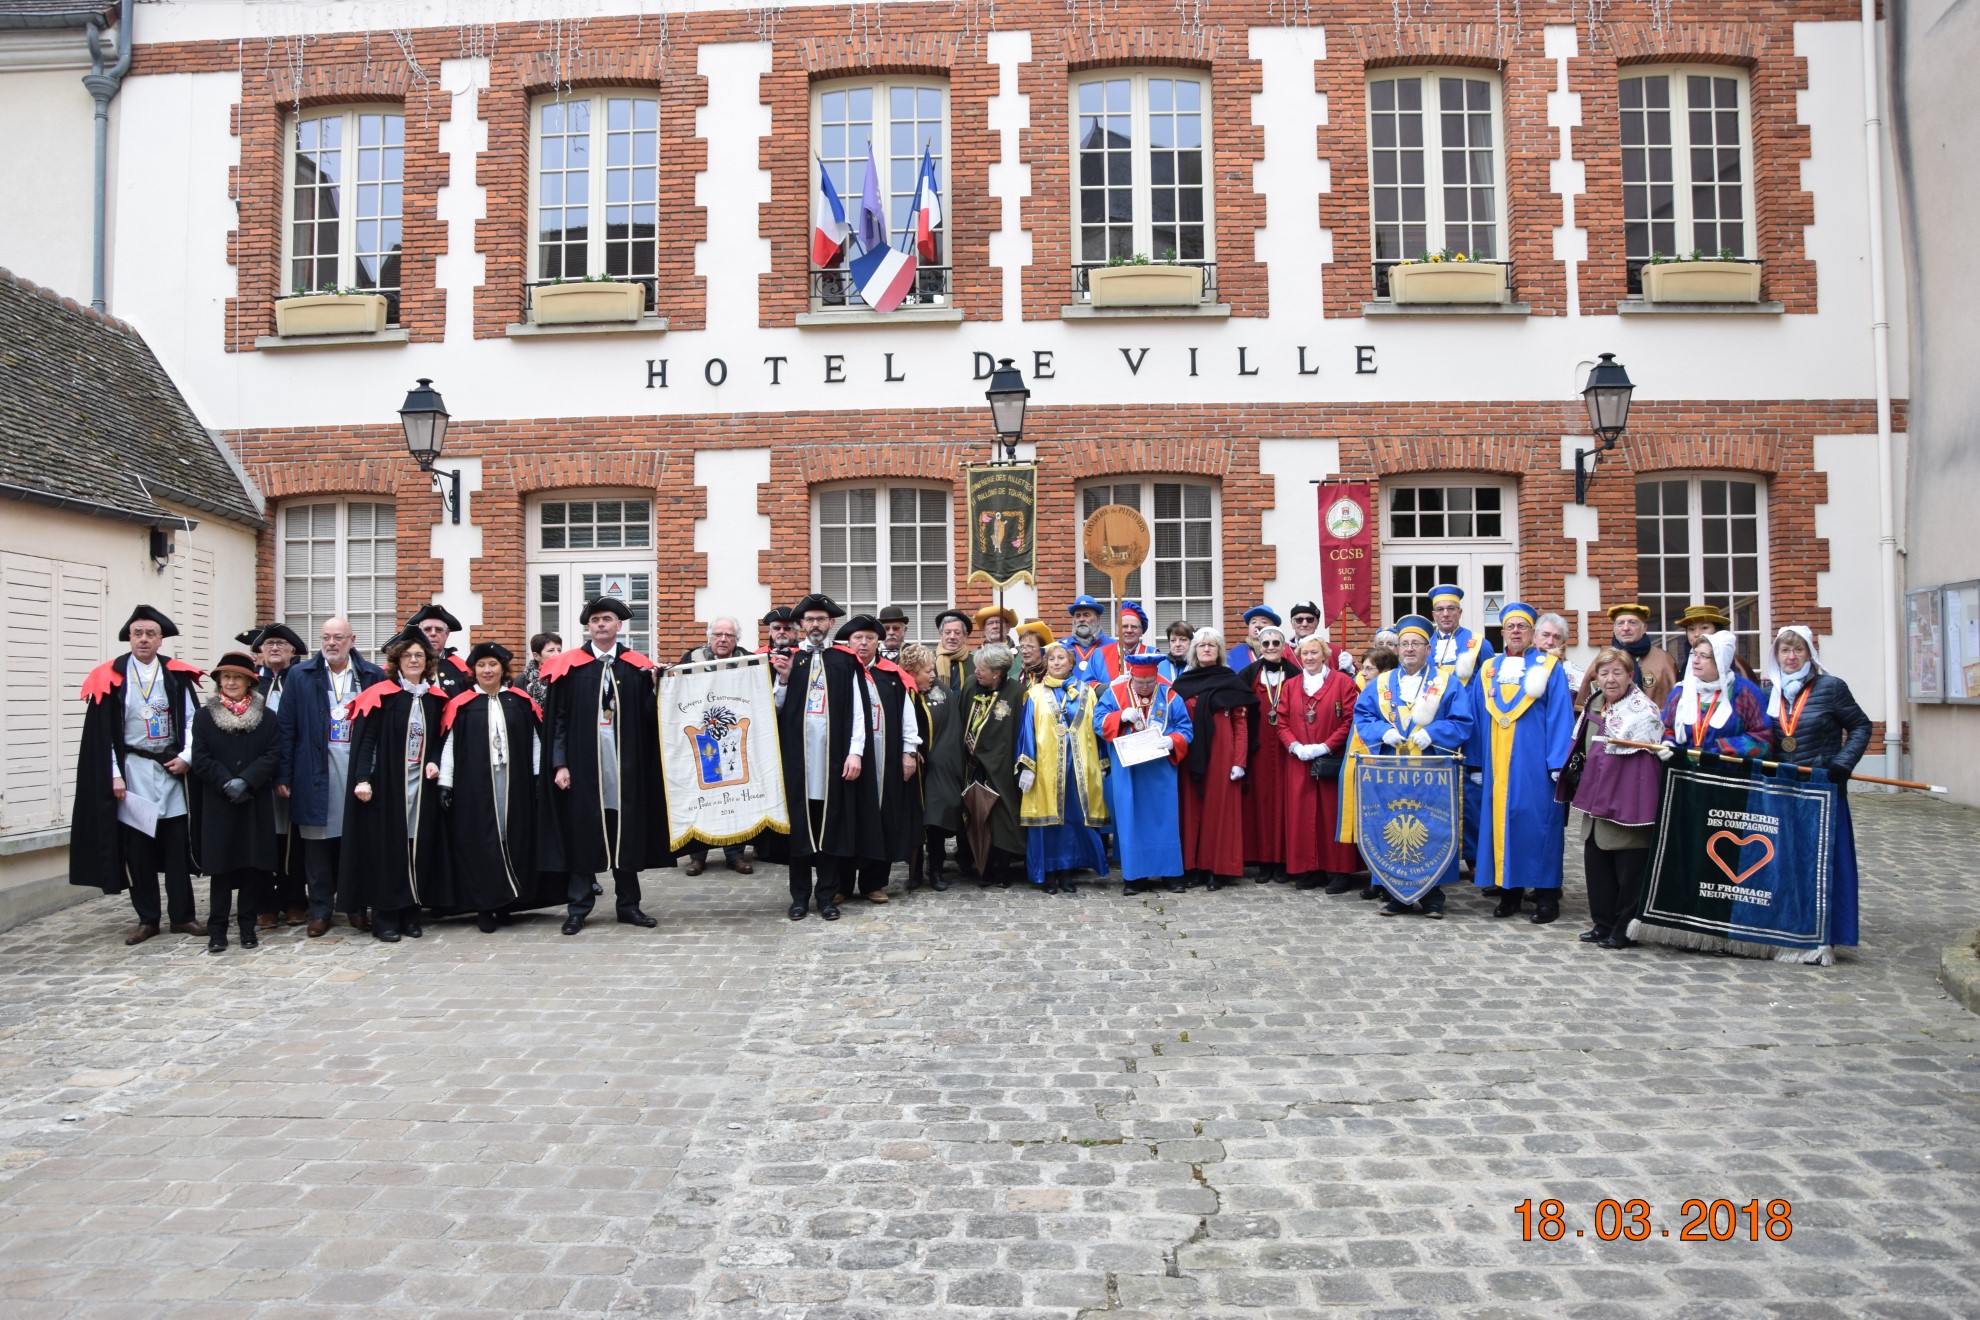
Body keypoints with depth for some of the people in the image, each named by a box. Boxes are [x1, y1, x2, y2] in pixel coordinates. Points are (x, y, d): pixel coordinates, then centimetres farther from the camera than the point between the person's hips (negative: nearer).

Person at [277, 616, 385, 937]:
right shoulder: (301, 676, 4)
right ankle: (320, 910, 15)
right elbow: (286, 727, 2)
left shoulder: (373, 676, 4)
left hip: (357, 770, 0)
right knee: (318, 842, 5)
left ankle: (354, 906, 17)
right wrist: (283, 775, -3)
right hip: (316, 773, 0)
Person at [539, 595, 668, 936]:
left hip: (625, 765, 2)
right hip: (582, 765, -1)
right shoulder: (569, 666, 1)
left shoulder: (638, 666, 5)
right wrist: (559, 763, -6)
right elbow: (557, 718, 0)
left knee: (627, 834, 8)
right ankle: (578, 907, 14)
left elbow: (649, 718, 3)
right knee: (581, 834, 4)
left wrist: (655, 687, -14)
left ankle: (628, 905, 19)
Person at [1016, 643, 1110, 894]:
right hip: (1045, 766, -2)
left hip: (1079, 766, 2)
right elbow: (1027, 730, 1)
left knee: (1074, 817, 2)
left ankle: (1067, 872, 12)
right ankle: (1048, 873, 9)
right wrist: (1027, 767, -8)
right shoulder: (1036, 694, 5)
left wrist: (1101, 766, 6)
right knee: (1047, 818, 0)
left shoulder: (1085, 693, 10)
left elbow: (1095, 730, 10)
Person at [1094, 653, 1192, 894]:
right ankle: (1132, 875, 10)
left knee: (1164, 819, 4)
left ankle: (1171, 873, 14)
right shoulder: (1114, 693, 1)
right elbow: (1098, 721, -2)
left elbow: (1184, 729, 0)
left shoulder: (1169, 696, 0)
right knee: (1130, 819, 3)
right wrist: (1121, 716, -19)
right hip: (1127, 771, 0)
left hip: (1161, 772, 0)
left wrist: (1172, 741, -21)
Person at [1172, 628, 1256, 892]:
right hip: (1191, 756, 3)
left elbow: (1241, 724, -2)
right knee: (1192, 807, 3)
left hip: (1221, 754, -2)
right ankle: (1191, 867, 9)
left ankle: (1218, 869, 5)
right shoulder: (1183, 683, 9)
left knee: (1220, 807, 0)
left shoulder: (1232, 682, 2)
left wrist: (1240, 762, -9)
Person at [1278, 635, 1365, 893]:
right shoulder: (1290, 685, 11)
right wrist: (1295, 746, -8)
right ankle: (1309, 870, 10)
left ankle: (1340, 871, 5)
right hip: (1299, 763, 4)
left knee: (1333, 814, -2)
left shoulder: (1342, 682, -1)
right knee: (1302, 815, 3)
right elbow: (1281, 722, 8)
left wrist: (1325, 746, -13)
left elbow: (1351, 720, -7)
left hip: (1333, 762, -4)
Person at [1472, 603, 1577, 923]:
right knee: (1501, 819, 4)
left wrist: (1557, 764, -12)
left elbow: (1560, 717, -4)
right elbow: (1480, 718, 13)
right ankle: (1508, 891, 12)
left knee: (1536, 820, -3)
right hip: (1498, 762, 4)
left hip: (1534, 761, -4)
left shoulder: (1549, 667, 1)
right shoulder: (1489, 669, 13)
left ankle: (1546, 896, 4)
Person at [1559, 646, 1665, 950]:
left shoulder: (1643, 710, -11)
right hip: (1597, 799, 8)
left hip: (1627, 800, -8)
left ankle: (1625, 930, 9)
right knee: (1596, 864, 12)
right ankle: (1603, 924, 23)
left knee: (1629, 869, -1)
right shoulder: (1594, 705, 13)